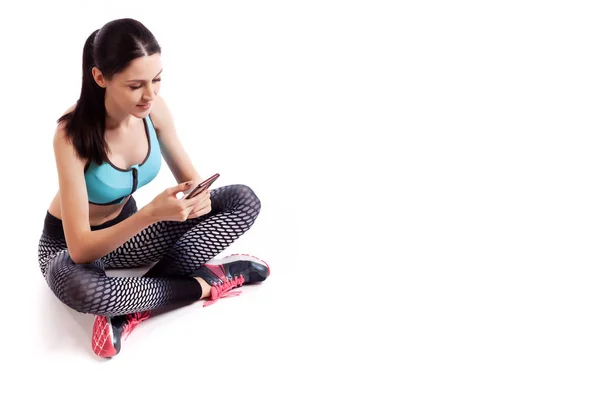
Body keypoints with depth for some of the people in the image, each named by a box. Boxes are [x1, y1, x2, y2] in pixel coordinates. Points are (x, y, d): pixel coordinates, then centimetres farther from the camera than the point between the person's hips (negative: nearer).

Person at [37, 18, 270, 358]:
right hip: (70, 245, -5)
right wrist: (151, 213, -45)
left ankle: (134, 309, -21)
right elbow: (81, 250, -33)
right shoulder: (72, 134, -31)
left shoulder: (154, 109, -16)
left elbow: (190, 178, -3)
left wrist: (198, 196, -28)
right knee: (76, 283, -44)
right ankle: (203, 283, -19)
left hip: (128, 229, 6)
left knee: (243, 200, -11)